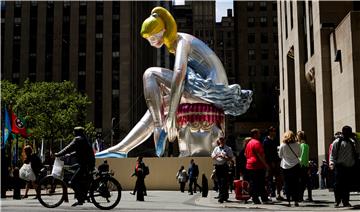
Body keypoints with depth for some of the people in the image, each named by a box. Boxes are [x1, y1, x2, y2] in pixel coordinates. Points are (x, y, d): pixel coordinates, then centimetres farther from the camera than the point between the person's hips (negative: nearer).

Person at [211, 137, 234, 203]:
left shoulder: (228, 148, 4)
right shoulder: (216, 148, 18)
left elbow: (230, 158, -1)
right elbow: (212, 157, 13)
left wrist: (224, 157, -16)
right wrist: (217, 156, -7)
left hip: (224, 166, -5)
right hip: (217, 167, 5)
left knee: (224, 183, -10)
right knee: (219, 183, 7)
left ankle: (222, 198, -11)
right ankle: (225, 197, 17)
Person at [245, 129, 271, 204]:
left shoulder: (249, 143, 16)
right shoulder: (257, 143, -12)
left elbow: (245, 154, 22)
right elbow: (260, 155, -17)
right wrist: (265, 164, -15)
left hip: (249, 166, 8)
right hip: (258, 166, -8)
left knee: (252, 184, 6)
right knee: (261, 184, -4)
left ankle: (254, 199, 8)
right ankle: (264, 199, 1)